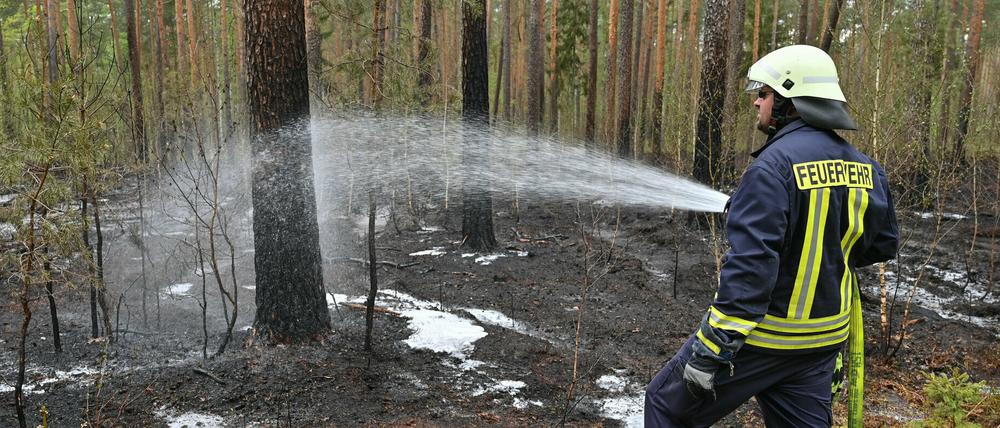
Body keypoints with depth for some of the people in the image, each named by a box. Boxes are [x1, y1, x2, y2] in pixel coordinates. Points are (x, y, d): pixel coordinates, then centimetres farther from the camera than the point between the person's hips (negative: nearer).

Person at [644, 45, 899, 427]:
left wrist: (711, 350, -25)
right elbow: (884, 243, 15)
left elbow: (749, 265, -27)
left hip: (763, 336, -7)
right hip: (823, 339, 7)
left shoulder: (774, 165, -20)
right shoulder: (864, 168, 3)